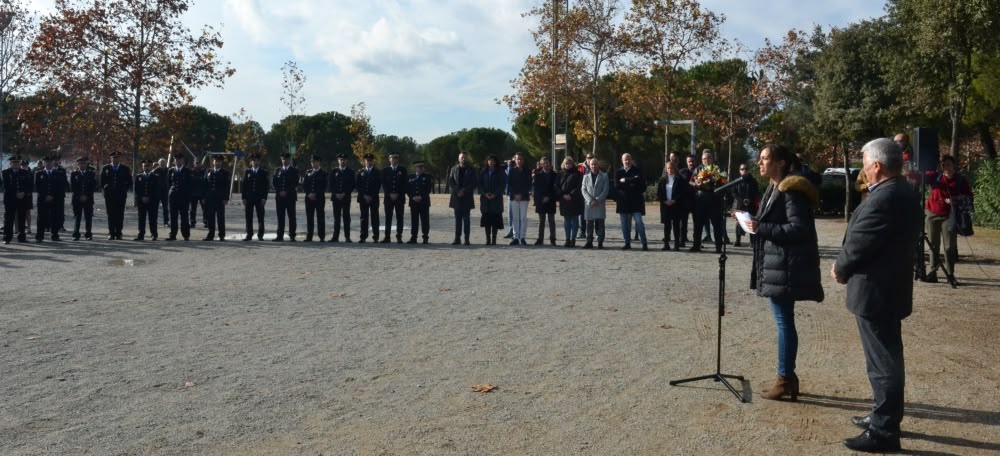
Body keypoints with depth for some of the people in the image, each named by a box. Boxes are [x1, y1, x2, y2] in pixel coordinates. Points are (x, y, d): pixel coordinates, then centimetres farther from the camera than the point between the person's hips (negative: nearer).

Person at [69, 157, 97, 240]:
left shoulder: (91, 174, 9)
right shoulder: (73, 174, 9)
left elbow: (94, 187, 2)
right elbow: (72, 187, 2)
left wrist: (86, 196, -8)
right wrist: (79, 196, -7)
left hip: (88, 199, 0)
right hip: (77, 199, 0)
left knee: (88, 217, -1)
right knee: (77, 217, -2)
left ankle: (88, 234, 2)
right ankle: (76, 235, -1)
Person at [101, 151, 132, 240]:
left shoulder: (125, 169, 7)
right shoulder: (106, 168, 8)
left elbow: (129, 182, 10)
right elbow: (102, 181, 13)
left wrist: (125, 190, 1)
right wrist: (105, 189, 3)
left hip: (121, 195, 0)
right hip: (109, 195, 0)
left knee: (120, 215, -2)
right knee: (111, 215, 0)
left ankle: (118, 233, 3)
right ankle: (111, 234, 3)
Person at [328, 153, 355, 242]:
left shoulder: (350, 172, 7)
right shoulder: (334, 171, 9)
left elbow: (352, 185, 2)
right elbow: (331, 184, 6)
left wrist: (344, 194, -9)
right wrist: (336, 194, -8)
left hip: (346, 197, -1)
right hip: (336, 197, 1)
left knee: (346, 217, -1)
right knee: (336, 217, 2)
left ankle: (347, 237, 0)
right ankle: (335, 237, 3)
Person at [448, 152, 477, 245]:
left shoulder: (471, 170, 4)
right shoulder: (454, 169, 9)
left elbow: (473, 184, -1)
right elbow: (450, 182, 4)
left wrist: (464, 191, -11)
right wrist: (457, 191, -10)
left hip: (467, 198, -2)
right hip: (456, 197, 2)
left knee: (466, 219, -2)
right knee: (458, 219, 3)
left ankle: (467, 239, 0)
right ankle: (457, 239, 4)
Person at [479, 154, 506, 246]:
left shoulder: (500, 173, 4)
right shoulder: (483, 173, 12)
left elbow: (503, 185, -1)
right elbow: (480, 184, 7)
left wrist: (495, 194, -13)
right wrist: (485, 193, -10)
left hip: (496, 199, -2)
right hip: (485, 199, 2)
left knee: (495, 220, -5)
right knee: (486, 219, 1)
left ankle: (494, 239, -1)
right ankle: (488, 239, 5)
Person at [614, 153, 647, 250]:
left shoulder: (637, 171, 1)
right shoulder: (618, 172, 8)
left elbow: (643, 186, -8)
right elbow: (617, 185, -5)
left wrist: (625, 181, -10)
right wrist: (631, 185, -13)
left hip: (635, 201, -3)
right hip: (623, 201, 3)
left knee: (639, 222, -8)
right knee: (625, 225, 6)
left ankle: (644, 243, -3)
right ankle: (627, 243, 14)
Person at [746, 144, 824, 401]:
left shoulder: (792, 190, -15)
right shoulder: (775, 189, 16)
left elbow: (799, 229, -21)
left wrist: (761, 228, -20)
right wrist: (756, 225, 6)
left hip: (786, 267, -10)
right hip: (775, 263, 10)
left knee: (784, 322, -4)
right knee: (784, 322, 13)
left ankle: (785, 379, 3)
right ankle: (787, 376, 21)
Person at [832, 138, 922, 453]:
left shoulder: (882, 199, -25)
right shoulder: (905, 193, 8)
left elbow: (858, 244, -21)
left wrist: (840, 270, -2)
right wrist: (845, 265, 6)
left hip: (875, 291, -10)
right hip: (891, 287, 10)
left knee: (882, 362, -1)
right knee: (887, 358, 20)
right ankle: (886, 417, 33)